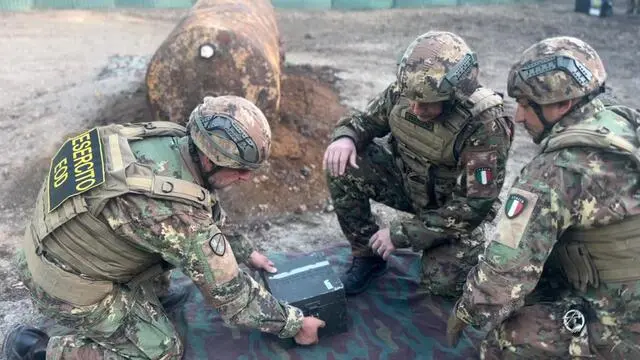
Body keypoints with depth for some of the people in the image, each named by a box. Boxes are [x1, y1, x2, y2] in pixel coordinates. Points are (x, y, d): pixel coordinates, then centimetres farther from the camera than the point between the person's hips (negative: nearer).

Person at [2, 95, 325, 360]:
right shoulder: (178, 213, -34)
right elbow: (229, 294, -22)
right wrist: (295, 324, -8)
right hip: (67, 281, -8)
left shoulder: (169, 138, -11)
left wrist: (246, 253, 15)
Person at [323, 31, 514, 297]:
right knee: (342, 166, -19)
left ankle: (470, 245, 14)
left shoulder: (485, 127, -33)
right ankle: (367, 255, -1)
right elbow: (367, 120, 0)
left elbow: (473, 206, -30)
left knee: (443, 283, -23)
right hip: (407, 181, 4)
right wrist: (345, 137, -26)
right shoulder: (404, 91, -18)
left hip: (452, 206, -4)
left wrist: (401, 234, -27)